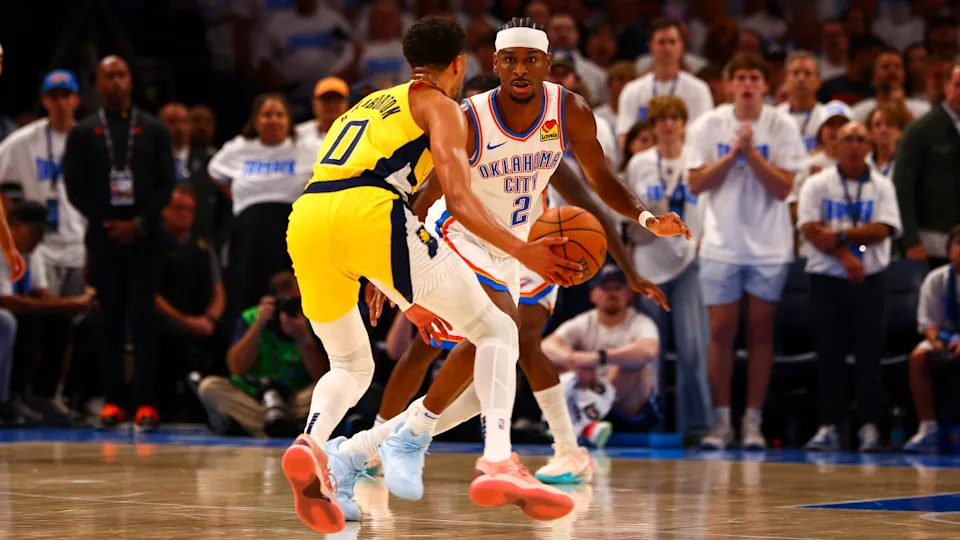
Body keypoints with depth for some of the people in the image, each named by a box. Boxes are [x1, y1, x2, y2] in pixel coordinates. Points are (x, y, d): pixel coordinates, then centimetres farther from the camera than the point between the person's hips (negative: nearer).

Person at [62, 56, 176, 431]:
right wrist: (107, 224, -7)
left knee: (142, 318, -6)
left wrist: (139, 223, -8)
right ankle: (113, 401, 4)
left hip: (143, 236, -1)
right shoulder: (83, 133, 8)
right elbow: (75, 188, 4)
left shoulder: (154, 130, 8)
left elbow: (166, 184, 3)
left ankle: (146, 403, -8)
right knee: (110, 319, 2)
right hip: (103, 237, 1)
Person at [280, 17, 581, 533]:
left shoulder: (364, 107, 37)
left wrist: (405, 300, 44)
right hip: (369, 214, -6)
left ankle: (311, 444, -6)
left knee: (351, 366, 26)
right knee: (496, 332, 5)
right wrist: (522, 252, 3)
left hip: (305, 220, 6)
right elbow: (459, 200, -1)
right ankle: (498, 460, -17)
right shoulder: (439, 105, 16)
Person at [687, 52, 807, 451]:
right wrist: (732, 154, -15)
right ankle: (721, 420, 5)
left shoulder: (782, 127, -3)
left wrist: (751, 153, -19)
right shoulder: (709, 125, 0)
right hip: (722, 242, 0)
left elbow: (783, 188, -10)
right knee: (721, 329, -2)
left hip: (768, 244, 0)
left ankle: (753, 421, 7)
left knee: (760, 329, 2)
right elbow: (696, 184, -4)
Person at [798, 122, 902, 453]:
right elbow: (810, 229, -6)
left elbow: (883, 229, -6)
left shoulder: (882, 187, 8)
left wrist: (840, 235, -14)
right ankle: (829, 426, 3)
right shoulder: (817, 185, 6)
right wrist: (845, 257, -16)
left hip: (869, 280, 0)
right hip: (826, 279, 0)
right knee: (829, 354, 0)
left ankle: (869, 426, 2)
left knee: (869, 353, -3)